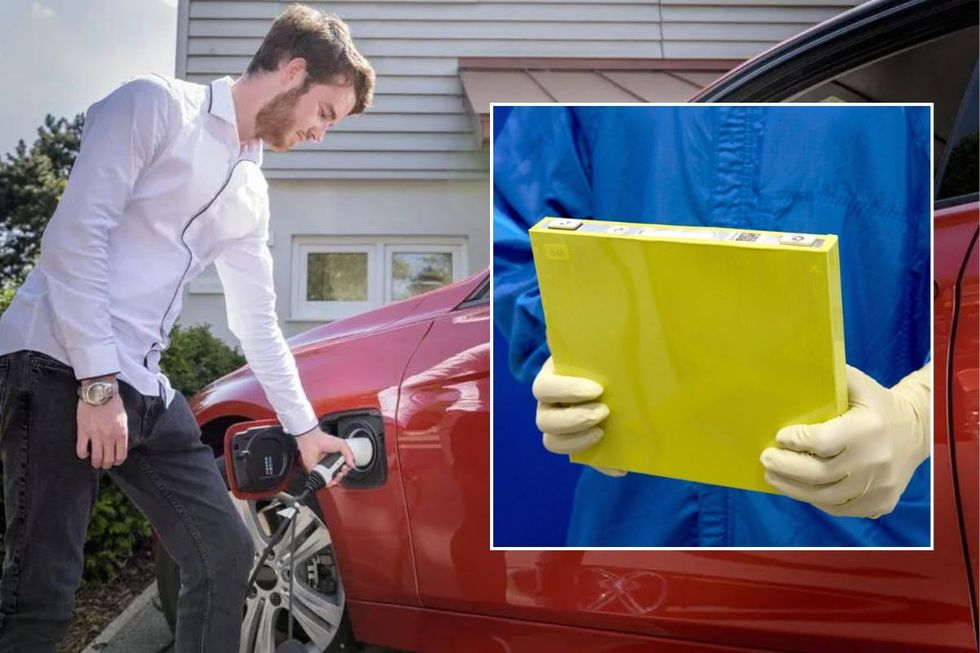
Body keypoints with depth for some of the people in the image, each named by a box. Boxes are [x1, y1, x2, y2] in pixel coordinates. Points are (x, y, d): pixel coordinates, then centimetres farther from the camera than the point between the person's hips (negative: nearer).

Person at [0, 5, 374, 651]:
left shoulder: (252, 193, 19)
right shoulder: (157, 105, -3)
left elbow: (258, 323, 25)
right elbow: (75, 236, -13)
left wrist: (305, 427, 29)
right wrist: (99, 381, -19)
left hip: (146, 389, 8)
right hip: (60, 368, -8)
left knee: (226, 554, 8)